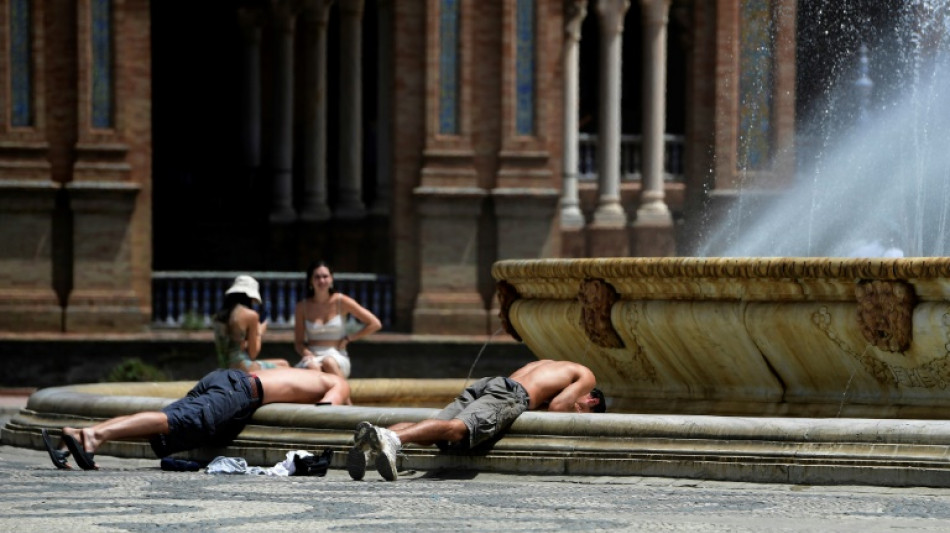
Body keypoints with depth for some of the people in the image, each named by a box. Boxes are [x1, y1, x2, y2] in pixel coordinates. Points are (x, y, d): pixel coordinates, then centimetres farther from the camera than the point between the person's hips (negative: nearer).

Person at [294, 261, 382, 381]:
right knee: (312, 367, -37)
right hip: (312, 357, 1)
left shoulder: (341, 302, 2)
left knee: (329, 362, -38)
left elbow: (375, 324, 4)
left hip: (337, 357, -1)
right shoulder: (302, 306, 7)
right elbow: (298, 342, 10)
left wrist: (348, 339, 3)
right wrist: (308, 355, -11)